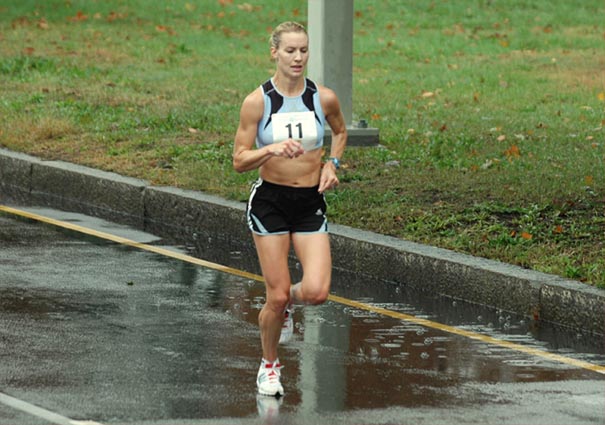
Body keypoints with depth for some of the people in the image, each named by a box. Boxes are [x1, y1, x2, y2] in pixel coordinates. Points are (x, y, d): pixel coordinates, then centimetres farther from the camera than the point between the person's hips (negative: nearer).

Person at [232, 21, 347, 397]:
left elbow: (340, 131, 21)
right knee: (277, 296, -2)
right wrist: (272, 149, -25)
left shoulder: (324, 98, -2)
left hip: (311, 201, 2)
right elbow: (239, 161, -7)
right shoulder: (257, 101, -9)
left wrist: (331, 164, 4)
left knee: (317, 291, -13)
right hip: (270, 201, -2)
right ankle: (269, 366, 23)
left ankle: (287, 301, 24)